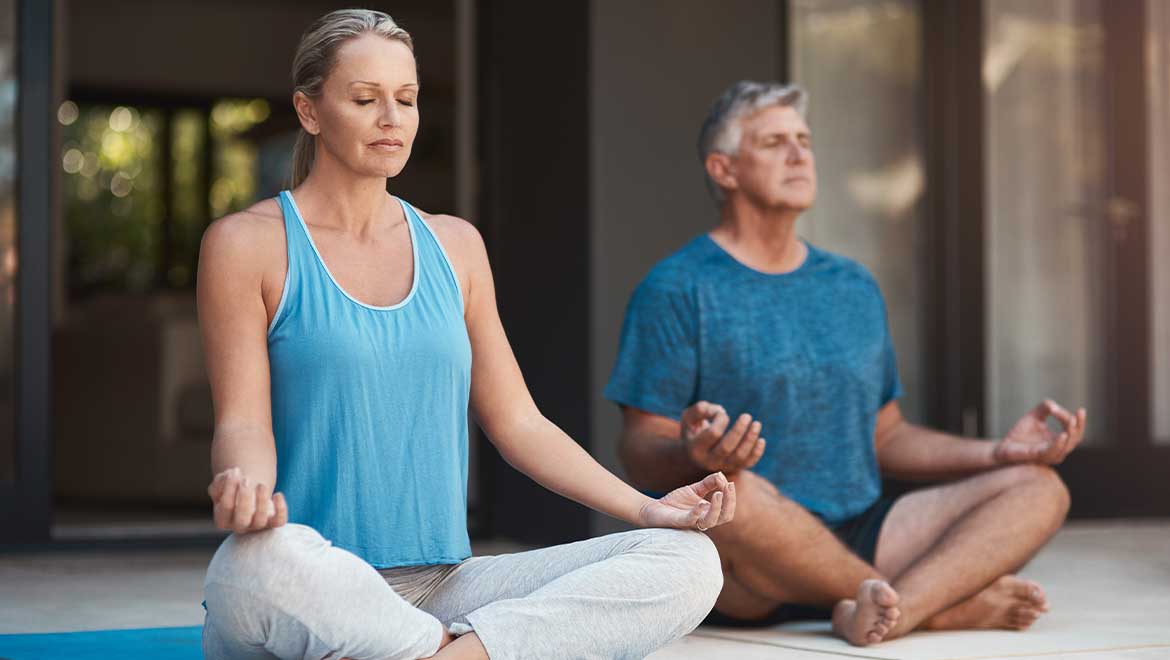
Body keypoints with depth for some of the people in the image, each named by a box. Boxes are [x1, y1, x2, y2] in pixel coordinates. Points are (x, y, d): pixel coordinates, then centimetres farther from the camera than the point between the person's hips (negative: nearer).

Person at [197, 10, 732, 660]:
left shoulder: (455, 245, 17)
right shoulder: (246, 244, 3)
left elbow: (517, 422, 16)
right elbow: (243, 423, -5)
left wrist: (648, 507, 2)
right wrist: (246, 486, -30)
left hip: (440, 591, 5)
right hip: (315, 599, -5)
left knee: (688, 562, -16)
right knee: (254, 561, -43)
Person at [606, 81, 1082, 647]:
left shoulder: (854, 287, 19)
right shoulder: (677, 289, -2)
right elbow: (642, 457, -8)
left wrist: (997, 452, 5)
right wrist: (694, 456, -32)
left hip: (858, 539, 6)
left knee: (1038, 487, -9)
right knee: (730, 490, -40)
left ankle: (890, 610, -37)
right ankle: (947, 604, -22)